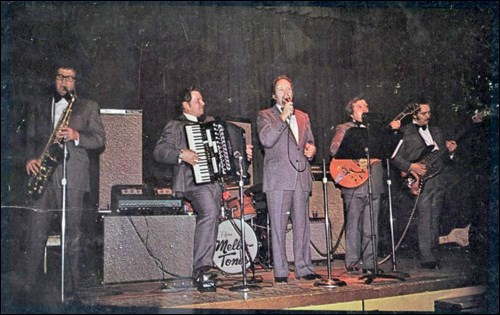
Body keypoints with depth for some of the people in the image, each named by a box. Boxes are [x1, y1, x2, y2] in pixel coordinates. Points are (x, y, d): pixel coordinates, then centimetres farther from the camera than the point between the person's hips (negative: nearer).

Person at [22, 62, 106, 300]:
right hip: (43, 176, 3)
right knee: (35, 235, 0)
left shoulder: (89, 107, 14)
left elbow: (100, 139, 5)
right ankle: (30, 287, 9)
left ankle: (71, 289, 5)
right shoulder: (39, 109, 23)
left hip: (72, 178, -2)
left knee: (72, 237, -2)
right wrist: (30, 158, 0)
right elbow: (30, 139, 20)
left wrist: (76, 136, -12)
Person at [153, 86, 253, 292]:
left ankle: (203, 270, 18)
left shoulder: (211, 122, 22)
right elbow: (158, 151, -8)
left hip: (215, 180, 8)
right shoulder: (175, 127, 2)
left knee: (211, 220, 7)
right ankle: (201, 269, -25)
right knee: (210, 212, -28)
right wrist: (181, 154, -23)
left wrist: (243, 152, 13)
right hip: (192, 181, -7)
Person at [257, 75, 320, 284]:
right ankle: (280, 271, 3)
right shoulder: (265, 116, 6)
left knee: (302, 225, 7)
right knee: (278, 226, -3)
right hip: (278, 178, -4)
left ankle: (303, 268, 14)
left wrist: (311, 150, 5)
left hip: (301, 177, 5)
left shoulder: (303, 117, 21)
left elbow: (310, 142, 27)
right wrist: (283, 117, -14)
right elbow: (266, 140, -11)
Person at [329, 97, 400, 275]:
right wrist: (356, 158, -19)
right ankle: (352, 264, 4)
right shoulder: (344, 129, 7)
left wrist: (392, 130, 1)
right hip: (353, 183, -4)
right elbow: (334, 149, -8)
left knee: (371, 228, 5)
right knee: (353, 225, -2)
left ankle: (369, 265, 11)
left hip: (374, 184, 4)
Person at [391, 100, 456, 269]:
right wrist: (410, 167, -16)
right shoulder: (404, 132, -2)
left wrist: (449, 151, 2)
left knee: (435, 220, 9)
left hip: (437, 179, 6)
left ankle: (433, 255, 17)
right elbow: (394, 156, -7)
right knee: (425, 219, -9)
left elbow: (441, 158, 22)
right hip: (421, 180, -6)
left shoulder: (436, 131, 19)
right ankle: (427, 259, -6)